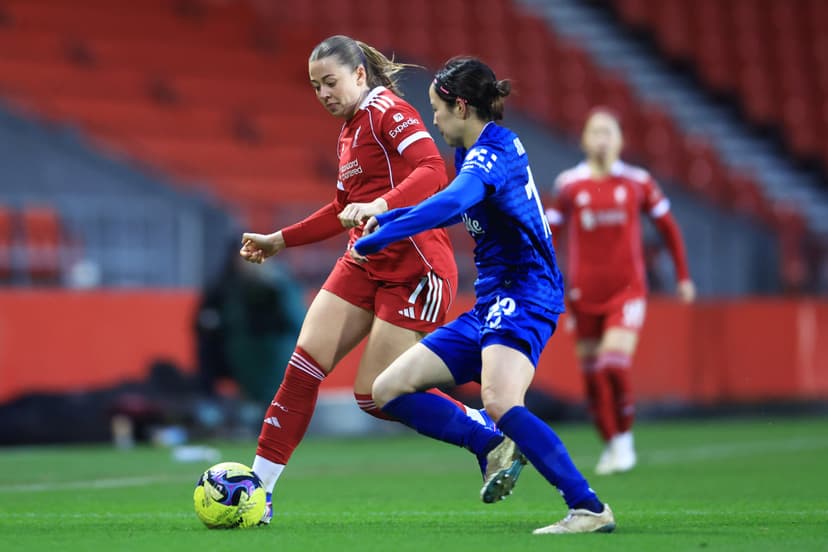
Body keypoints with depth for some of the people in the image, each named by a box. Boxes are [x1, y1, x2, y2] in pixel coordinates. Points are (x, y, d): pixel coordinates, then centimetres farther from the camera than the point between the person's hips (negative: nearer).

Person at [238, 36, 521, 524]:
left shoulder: (387, 112, -11)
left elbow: (434, 172, -27)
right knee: (304, 365, -3)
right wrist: (279, 241, 27)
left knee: (377, 396, -9)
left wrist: (381, 205, -41)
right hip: (365, 264, 9)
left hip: (415, 268, -9)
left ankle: (493, 438, 8)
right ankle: (257, 490, -1)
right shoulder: (350, 130, 17)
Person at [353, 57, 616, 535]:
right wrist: (386, 217, 33)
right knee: (389, 391, 4)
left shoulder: (493, 151, -13)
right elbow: (458, 206, 38)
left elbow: (451, 203, -32)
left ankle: (590, 509, -32)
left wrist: (375, 241, -30)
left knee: (499, 401, -35)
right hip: (489, 304, 10)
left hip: (523, 297, -10)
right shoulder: (479, 152, 17)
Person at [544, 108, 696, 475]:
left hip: (627, 291, -1)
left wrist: (683, 276, 13)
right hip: (584, 294, 1)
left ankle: (624, 437, 2)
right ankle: (610, 444, 18)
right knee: (592, 375, 2)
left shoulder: (638, 182, 1)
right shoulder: (569, 184, 1)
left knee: (615, 366, -17)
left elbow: (668, 227, 11)